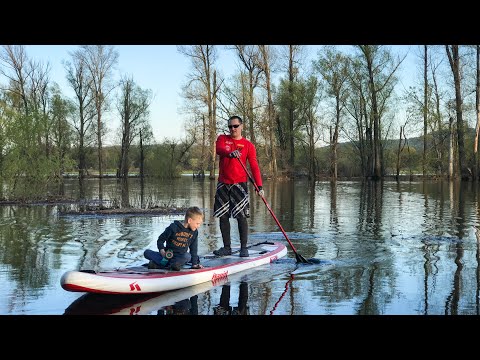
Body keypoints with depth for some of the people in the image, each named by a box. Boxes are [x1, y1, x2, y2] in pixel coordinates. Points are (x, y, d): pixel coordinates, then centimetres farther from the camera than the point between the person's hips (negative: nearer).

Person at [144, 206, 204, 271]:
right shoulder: (174, 227, -8)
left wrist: (194, 264, 4)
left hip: (181, 257, 1)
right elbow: (160, 240, -2)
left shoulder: (194, 232, 3)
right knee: (147, 252, -21)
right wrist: (162, 250, -18)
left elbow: (193, 249, 10)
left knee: (188, 256, -35)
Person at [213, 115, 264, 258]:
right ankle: (227, 247, 15)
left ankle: (244, 248, 0)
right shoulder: (222, 139, 8)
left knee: (241, 217, -7)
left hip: (239, 184, -3)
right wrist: (230, 153, -38)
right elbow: (219, 149, -16)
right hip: (223, 184, 3)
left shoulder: (248, 145, 3)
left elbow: (254, 166, -3)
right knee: (223, 216, 5)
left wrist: (259, 186, -14)